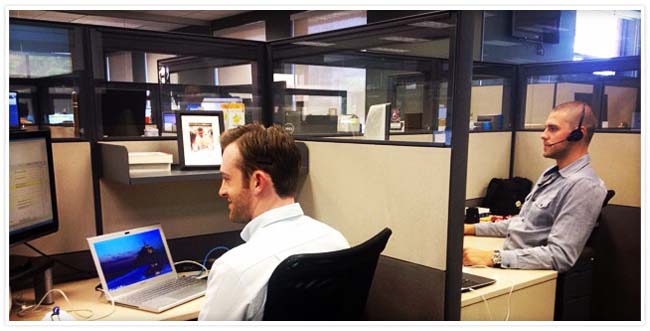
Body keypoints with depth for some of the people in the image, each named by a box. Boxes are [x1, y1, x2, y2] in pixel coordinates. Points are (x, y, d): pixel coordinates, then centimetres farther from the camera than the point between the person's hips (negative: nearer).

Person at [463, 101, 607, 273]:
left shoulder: (583, 186, -18)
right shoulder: (552, 174, 14)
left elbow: (560, 256, -25)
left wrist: (494, 258, -29)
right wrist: (473, 228, 13)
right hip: (508, 265, 9)